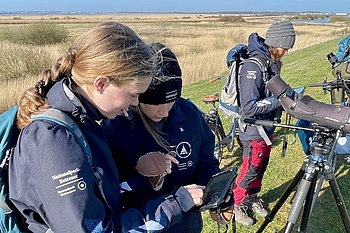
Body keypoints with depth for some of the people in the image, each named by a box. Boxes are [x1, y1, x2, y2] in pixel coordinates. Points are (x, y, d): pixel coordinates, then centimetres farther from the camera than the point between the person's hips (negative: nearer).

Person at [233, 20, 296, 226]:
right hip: (253, 130, -8)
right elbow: (249, 108, -29)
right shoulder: (253, 67, -25)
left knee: (261, 167, 20)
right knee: (250, 170, 7)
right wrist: (280, 100, -26)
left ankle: (253, 197, 41)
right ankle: (237, 205, 27)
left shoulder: (273, 63, 2)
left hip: (267, 127, 8)